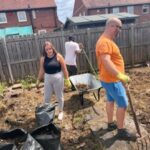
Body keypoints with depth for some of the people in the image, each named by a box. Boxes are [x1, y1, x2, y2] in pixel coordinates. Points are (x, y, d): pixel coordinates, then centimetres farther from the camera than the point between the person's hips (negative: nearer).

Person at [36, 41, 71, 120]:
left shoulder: (58, 56, -11)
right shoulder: (43, 58, -2)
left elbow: (64, 69, -8)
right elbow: (41, 70, 6)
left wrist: (67, 79, -7)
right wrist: (38, 80, 9)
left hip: (58, 78, -2)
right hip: (47, 79, 3)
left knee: (59, 96, 12)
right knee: (47, 97, 12)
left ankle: (60, 112, 34)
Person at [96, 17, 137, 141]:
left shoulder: (107, 41, 12)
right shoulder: (105, 42, -22)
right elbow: (106, 62, -35)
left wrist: (119, 75, 23)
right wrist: (120, 75, -37)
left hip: (109, 78, 11)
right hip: (112, 80, -11)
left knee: (111, 100, 20)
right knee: (123, 104, -1)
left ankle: (111, 124, 36)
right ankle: (121, 131, 14)